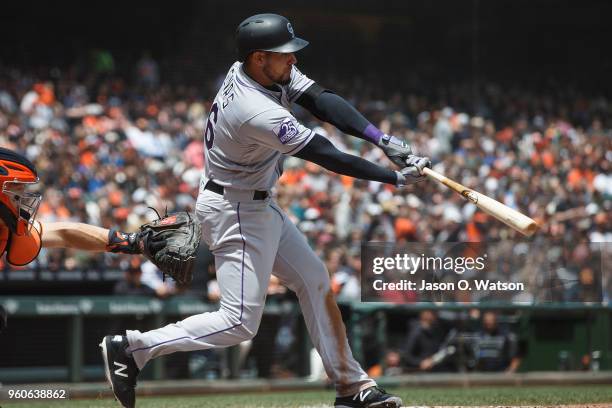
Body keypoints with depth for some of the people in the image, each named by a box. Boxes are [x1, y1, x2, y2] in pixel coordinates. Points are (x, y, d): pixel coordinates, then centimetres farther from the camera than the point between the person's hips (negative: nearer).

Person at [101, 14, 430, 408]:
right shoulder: (257, 113, -31)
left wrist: (382, 139, -23)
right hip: (235, 211, -11)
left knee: (314, 280, 14)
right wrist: (396, 177, -20)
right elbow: (327, 156, -27)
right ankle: (131, 348, -5)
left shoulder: (269, 70, -5)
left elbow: (321, 100, -11)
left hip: (259, 205, 11)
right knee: (240, 323, -9)